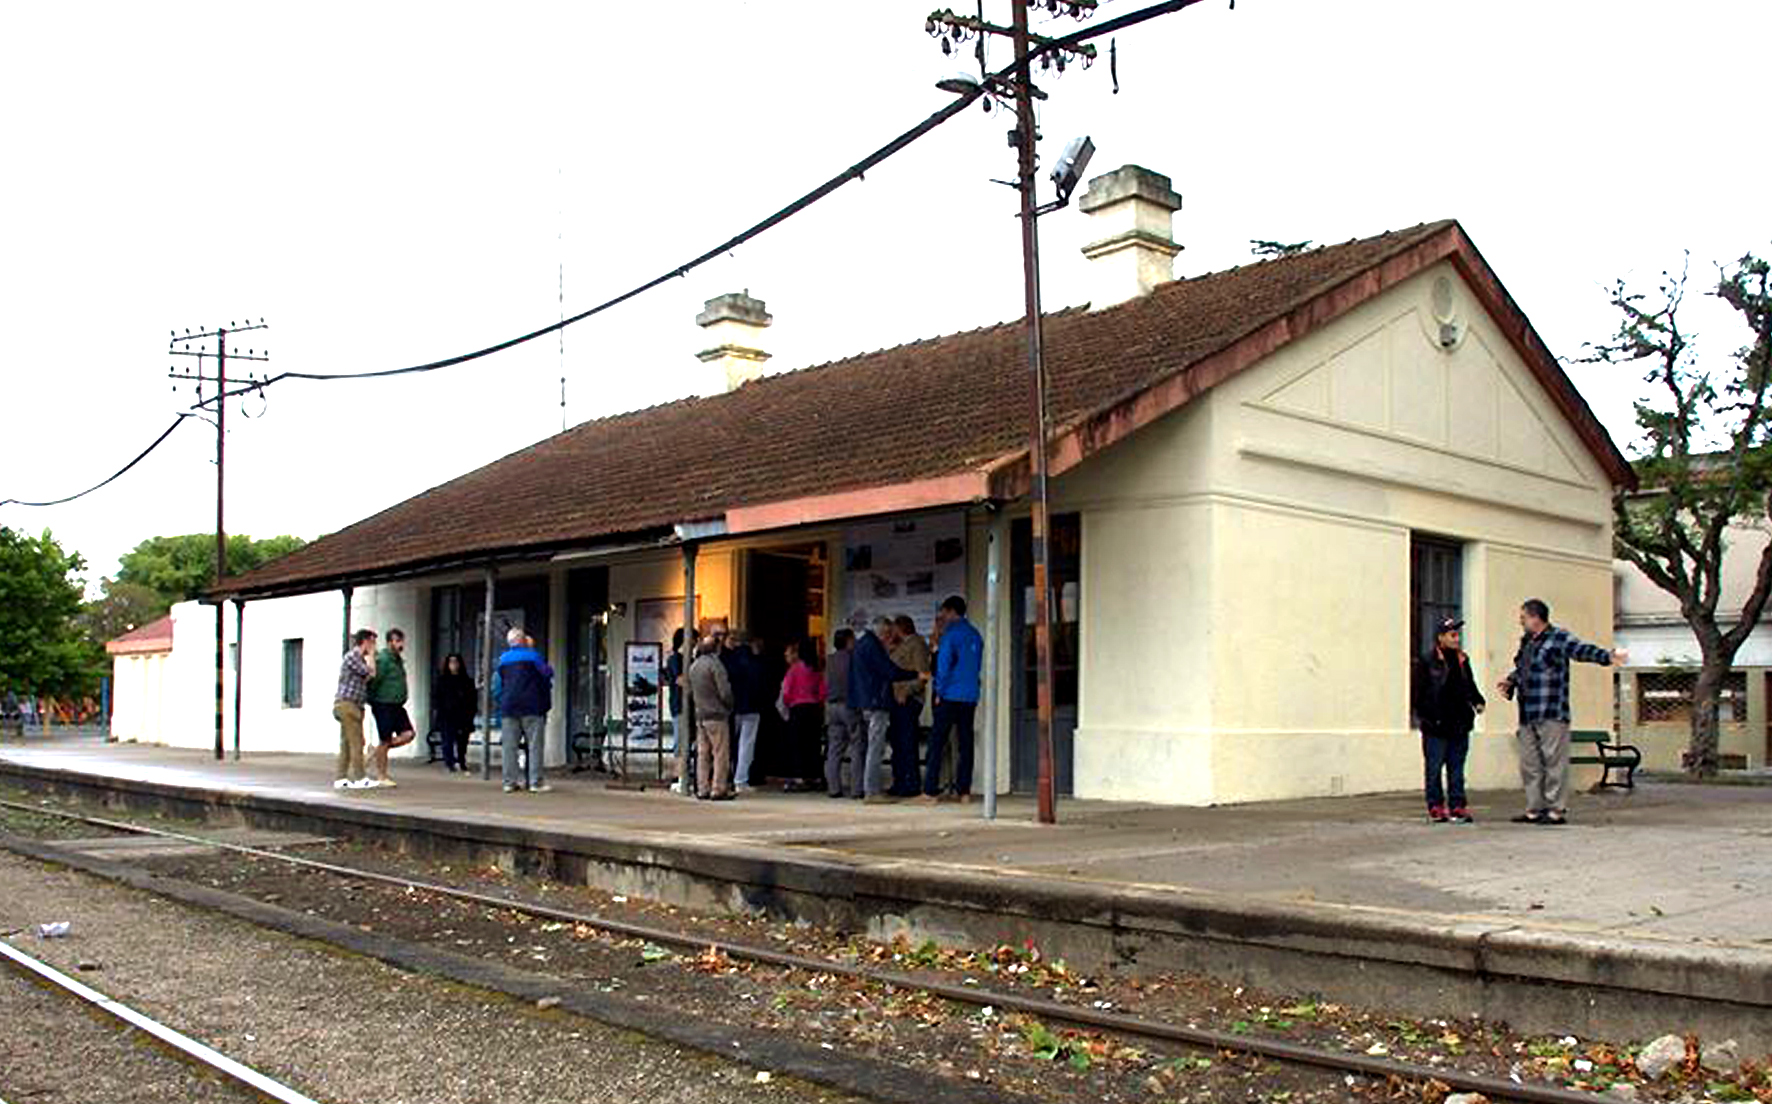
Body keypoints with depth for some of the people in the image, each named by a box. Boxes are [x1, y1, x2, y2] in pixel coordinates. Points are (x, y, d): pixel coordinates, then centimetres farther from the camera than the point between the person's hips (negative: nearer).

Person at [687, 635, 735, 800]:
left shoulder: (693, 666, 11)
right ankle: (718, 790, -5)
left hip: (700, 716, 8)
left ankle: (703, 789, 12)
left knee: (703, 754, 11)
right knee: (721, 754, -3)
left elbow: (690, 693, 16)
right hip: (716, 716, -8)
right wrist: (729, 707, 2)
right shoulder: (715, 664, -12)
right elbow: (725, 692, -15)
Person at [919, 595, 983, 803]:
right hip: (970, 697, 6)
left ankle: (931, 790, -4)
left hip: (950, 696, -6)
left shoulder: (950, 634, -9)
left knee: (937, 742, -1)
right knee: (965, 743, 7)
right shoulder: (975, 635, 11)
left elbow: (944, 665, -11)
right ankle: (963, 790, 6)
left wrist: (939, 692, -3)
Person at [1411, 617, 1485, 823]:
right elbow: (1417, 692, -6)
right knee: (1435, 768, 2)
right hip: (1436, 727, -5)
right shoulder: (1427, 661, -6)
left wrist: (1477, 702, 3)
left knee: (1457, 768, 8)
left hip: (1460, 724, 5)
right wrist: (1424, 717, -11)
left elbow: (1470, 685, 20)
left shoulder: (1462, 660, 11)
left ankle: (1457, 806, 12)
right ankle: (1435, 806, 11)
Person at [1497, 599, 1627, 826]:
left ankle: (1557, 810, -1)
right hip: (1527, 714, 9)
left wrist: (1607, 656, -36)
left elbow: (1581, 650, -20)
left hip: (1552, 715, -9)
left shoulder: (1558, 638, -5)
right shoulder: (1526, 641, 19)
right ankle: (1534, 809, 17)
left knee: (1554, 761, -6)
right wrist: (1510, 681, 14)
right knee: (1530, 763, 10)